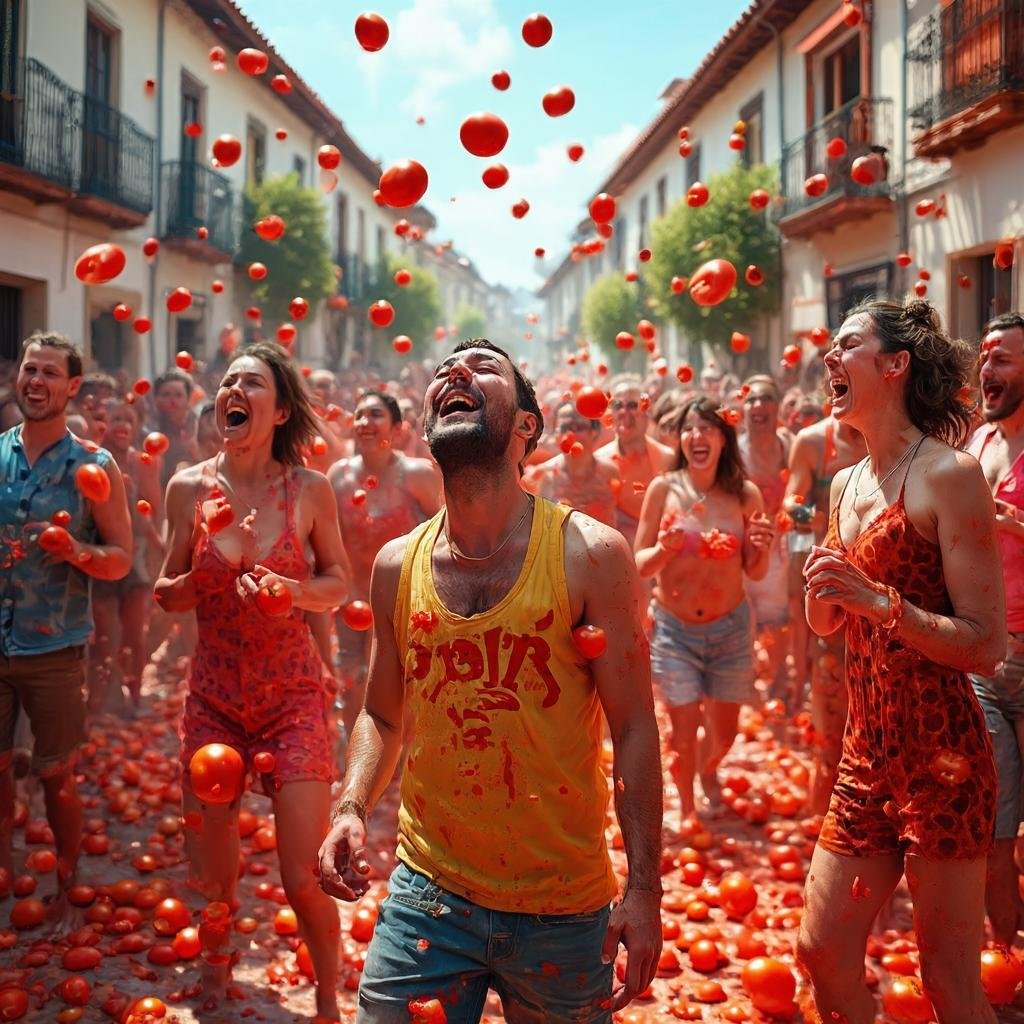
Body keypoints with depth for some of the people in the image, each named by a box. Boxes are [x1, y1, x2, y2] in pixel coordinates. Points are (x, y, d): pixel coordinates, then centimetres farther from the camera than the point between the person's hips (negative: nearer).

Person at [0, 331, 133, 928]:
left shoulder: (94, 467, -3)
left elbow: (122, 560, -3)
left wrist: (79, 552, -22)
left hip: (55, 648, -2)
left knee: (58, 776, 5)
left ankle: (65, 896, 22)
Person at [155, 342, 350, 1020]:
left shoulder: (309, 489, -6)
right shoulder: (190, 488, -2)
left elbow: (340, 584, 3)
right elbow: (167, 595, 5)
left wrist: (292, 590, -17)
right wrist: (203, 577, -16)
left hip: (293, 696, -2)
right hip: (214, 698, 2)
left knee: (305, 877, -7)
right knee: (213, 873, 11)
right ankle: (217, 966, 43)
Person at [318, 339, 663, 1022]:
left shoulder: (590, 554, -9)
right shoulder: (397, 565, 1)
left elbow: (634, 729, -8)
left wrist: (645, 890, -11)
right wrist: (352, 808, -6)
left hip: (564, 910, -2)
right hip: (428, 892, 2)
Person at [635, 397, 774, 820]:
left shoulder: (745, 494, -5)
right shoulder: (663, 488, -9)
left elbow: (755, 572, 4)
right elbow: (639, 565, -5)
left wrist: (763, 548, -17)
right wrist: (664, 549, -25)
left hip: (730, 627, 2)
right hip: (675, 628, -2)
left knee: (724, 730, 15)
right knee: (683, 729, 2)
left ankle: (709, 772, 50)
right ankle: (686, 810, 28)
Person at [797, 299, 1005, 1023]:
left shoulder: (948, 474, -12)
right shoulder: (847, 485, 11)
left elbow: (987, 646, -14)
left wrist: (882, 601, -24)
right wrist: (823, 592, -1)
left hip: (942, 758, -7)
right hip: (868, 750, 7)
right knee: (822, 951, 11)